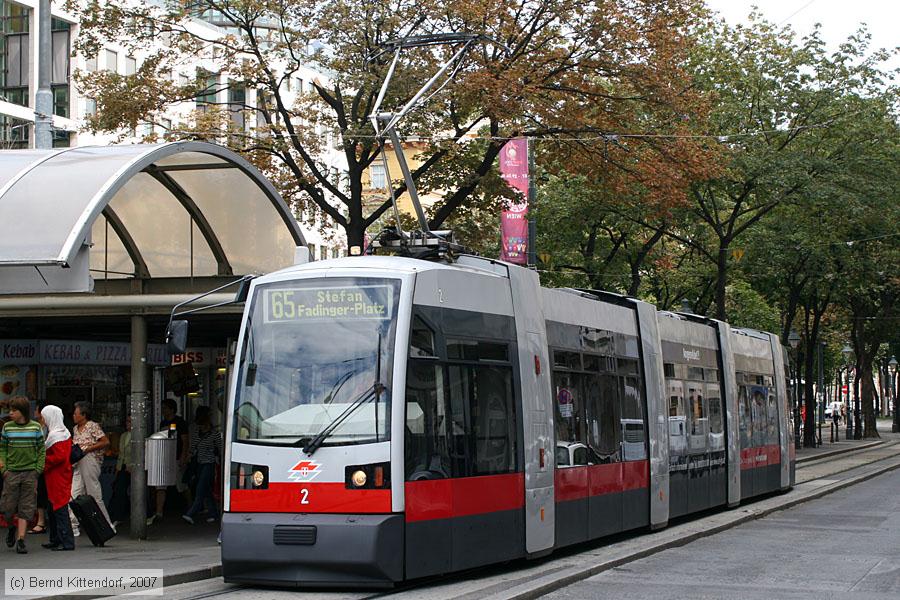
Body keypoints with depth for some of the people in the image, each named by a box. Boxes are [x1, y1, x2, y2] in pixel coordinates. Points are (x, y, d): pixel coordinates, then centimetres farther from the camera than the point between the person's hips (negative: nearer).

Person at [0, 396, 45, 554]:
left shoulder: (36, 427, 1)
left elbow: (42, 450, 5)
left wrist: (39, 469, -4)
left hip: (30, 472, -1)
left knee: (26, 508, -1)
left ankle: (20, 539, 1)